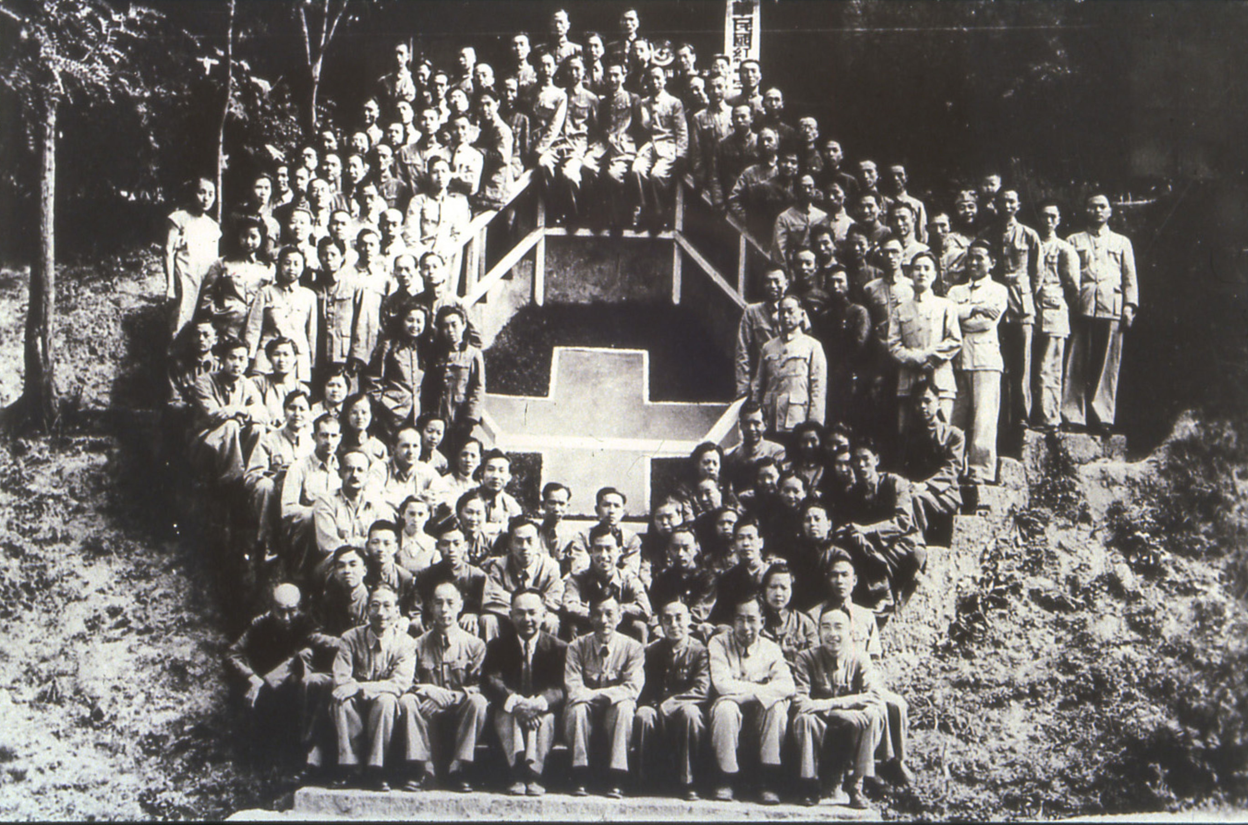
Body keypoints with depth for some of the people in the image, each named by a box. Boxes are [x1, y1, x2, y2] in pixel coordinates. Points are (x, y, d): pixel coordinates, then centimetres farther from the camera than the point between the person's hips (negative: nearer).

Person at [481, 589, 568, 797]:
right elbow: (490, 682, -10)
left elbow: (559, 688, -10)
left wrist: (538, 703, -34)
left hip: (542, 712, -1)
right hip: (507, 711, 1)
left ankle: (534, 775, -43)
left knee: (546, 714, -32)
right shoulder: (497, 646, 7)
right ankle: (517, 774, -45)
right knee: (506, 713, -31)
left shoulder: (558, 648, 5)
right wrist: (515, 702, -30)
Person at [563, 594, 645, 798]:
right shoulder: (577, 647, 0)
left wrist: (593, 694, -23)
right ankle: (580, 778, -26)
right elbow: (573, 688, -9)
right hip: (587, 713, 0)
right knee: (578, 706, -32)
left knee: (624, 706, -32)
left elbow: (632, 688, -14)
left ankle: (616, 780, -30)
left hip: (614, 713, 0)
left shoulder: (633, 648, -1)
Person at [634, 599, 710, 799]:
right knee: (643, 714, -32)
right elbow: (644, 688, 6)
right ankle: (644, 780, -21)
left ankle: (686, 782, -26)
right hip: (658, 709, 2)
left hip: (684, 708, -1)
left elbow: (702, 690, -9)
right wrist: (658, 703, -16)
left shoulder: (699, 650, 2)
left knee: (689, 712, -35)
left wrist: (671, 702, -21)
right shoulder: (652, 650, 10)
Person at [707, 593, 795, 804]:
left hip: (760, 712, 2)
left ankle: (768, 782, -24)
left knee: (777, 706, -29)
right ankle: (726, 780, -24)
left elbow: (787, 686, -15)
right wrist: (761, 688, -17)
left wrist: (741, 690, -23)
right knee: (725, 707, -35)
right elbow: (722, 684, -17)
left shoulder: (771, 649, 3)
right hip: (733, 709, -2)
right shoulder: (719, 644, -2)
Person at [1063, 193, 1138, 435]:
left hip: (1111, 309, 1)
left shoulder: (1122, 243, 21)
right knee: (1077, 364, -7)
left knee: (1107, 365, -4)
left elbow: (1130, 278, 16)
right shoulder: (1074, 241, 19)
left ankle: (1102, 417, -3)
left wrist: (1129, 307, 3)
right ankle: (1073, 416, -7)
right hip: (1081, 307, -1)